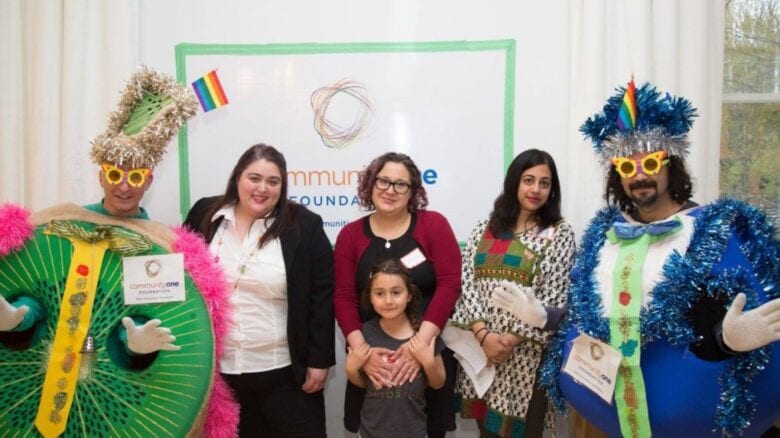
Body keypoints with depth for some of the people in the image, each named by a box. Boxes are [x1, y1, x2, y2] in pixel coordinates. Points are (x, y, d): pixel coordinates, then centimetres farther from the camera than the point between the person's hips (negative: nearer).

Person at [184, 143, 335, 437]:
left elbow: (322, 297, -6)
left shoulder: (304, 226, -6)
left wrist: (319, 360, -7)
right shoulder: (205, 216, 1)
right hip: (217, 368, 3)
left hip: (285, 371, -2)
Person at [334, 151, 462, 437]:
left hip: (429, 350, -1)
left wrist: (420, 342, -19)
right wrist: (361, 349, -17)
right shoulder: (350, 235, 3)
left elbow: (449, 284, -10)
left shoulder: (434, 224, -2)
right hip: (372, 355, 1)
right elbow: (343, 297, -2)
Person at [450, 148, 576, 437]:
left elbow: (553, 300, -8)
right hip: (480, 346, 3)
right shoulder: (486, 227, 7)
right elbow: (466, 281, 0)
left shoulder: (559, 233, -1)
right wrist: (483, 334, -13)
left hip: (525, 353, -3)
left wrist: (511, 339, -14)